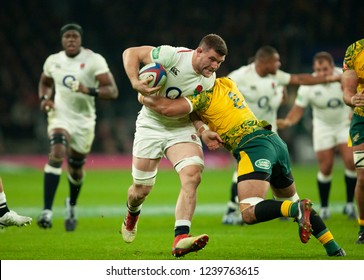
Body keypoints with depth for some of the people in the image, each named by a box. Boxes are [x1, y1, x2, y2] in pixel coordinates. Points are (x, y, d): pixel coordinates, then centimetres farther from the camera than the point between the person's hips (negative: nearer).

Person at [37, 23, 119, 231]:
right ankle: (47, 211, -33)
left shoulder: (94, 60, -11)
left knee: (76, 169, 13)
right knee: (57, 153, -27)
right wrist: (44, 98, 0)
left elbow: (112, 91, -17)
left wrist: (88, 90, -33)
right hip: (60, 117, 0)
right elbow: (45, 83, 22)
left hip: (84, 121, 0)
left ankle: (72, 205, 47)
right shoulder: (53, 61, 1)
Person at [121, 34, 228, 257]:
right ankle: (132, 215, 44)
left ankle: (180, 239, -32)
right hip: (151, 125, -3)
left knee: (192, 174, -25)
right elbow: (131, 53, -16)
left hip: (182, 128, 3)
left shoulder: (210, 81, -6)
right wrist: (135, 82, -30)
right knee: (141, 190, 4)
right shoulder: (174, 56, -22)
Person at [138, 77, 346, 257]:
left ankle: (298, 209, -38)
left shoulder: (204, 95, -1)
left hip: (253, 145, -8)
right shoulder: (226, 83, 23)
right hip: (276, 141, 8)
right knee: (290, 200, 23)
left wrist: (145, 97, 7)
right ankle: (333, 248, 13)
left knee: (249, 214, -17)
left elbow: (168, 108, -12)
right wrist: (204, 130, 4)